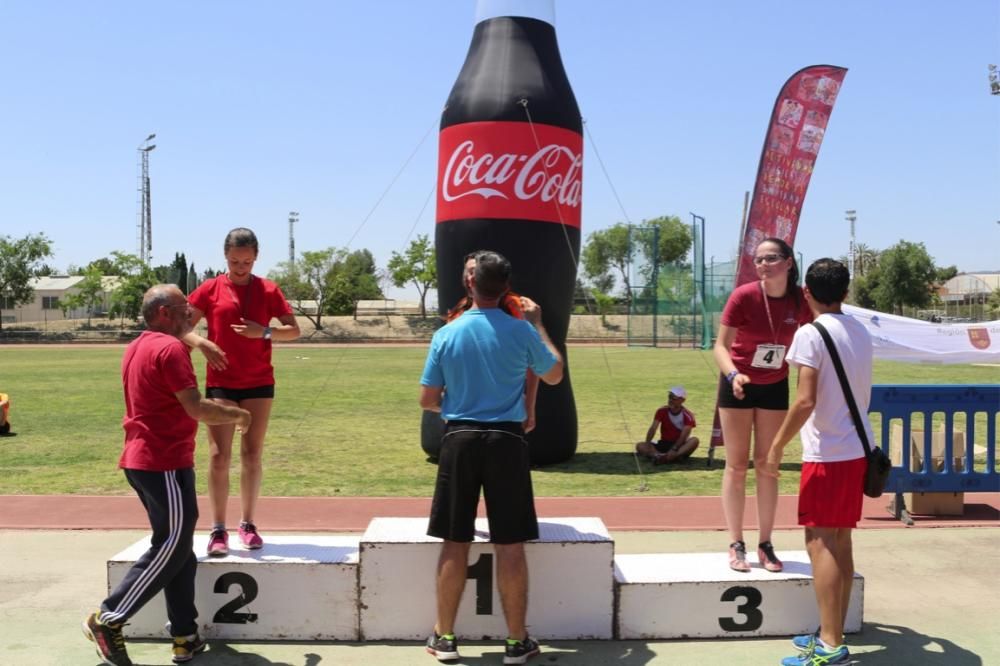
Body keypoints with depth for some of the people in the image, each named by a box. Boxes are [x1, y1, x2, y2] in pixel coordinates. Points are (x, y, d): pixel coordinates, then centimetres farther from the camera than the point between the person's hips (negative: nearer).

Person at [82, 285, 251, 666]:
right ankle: (107, 619, 1)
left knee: (178, 548, 12)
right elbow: (196, 408, -19)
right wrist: (237, 416, -5)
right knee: (172, 547, -2)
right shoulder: (170, 348, -14)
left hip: (143, 459, 10)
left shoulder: (136, 348, 17)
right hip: (165, 462, -10)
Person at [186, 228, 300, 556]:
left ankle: (248, 524, 18)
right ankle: (218, 530, 1)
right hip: (220, 383, -1)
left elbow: (293, 330, 2)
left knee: (252, 454, 7)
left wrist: (265, 331, -17)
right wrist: (201, 343, -21)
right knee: (218, 455, -5)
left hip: (259, 384, 1)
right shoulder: (210, 289, -1)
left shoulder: (268, 290, 1)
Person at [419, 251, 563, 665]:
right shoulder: (521, 331, -3)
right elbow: (555, 375, 13)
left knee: (454, 543, 9)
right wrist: (538, 324, 21)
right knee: (510, 545, 4)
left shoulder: (446, 334, -1)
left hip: (459, 439, 1)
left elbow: (427, 400, 4)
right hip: (506, 440, -1)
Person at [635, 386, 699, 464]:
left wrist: (674, 449, -39)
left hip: (680, 446, -3)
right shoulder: (662, 411, -1)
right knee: (640, 445, -19)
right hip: (664, 445, 3)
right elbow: (653, 428, -12)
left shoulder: (687, 416, -10)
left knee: (694, 440, -33)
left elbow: (683, 436, -22)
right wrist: (647, 444, -30)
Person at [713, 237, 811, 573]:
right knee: (737, 465, 4)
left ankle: (765, 545, 18)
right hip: (738, 385, -3)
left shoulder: (799, 300, -12)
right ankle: (736, 546, 12)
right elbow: (721, 346, -21)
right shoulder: (743, 296, -22)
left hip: (775, 387, 3)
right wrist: (733, 375, -39)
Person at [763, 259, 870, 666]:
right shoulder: (861, 333, 10)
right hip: (857, 449, 8)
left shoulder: (812, 333, -14)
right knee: (840, 541, 13)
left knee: (820, 541, -4)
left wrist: (777, 446, -13)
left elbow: (805, 401, -19)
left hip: (827, 453, -8)